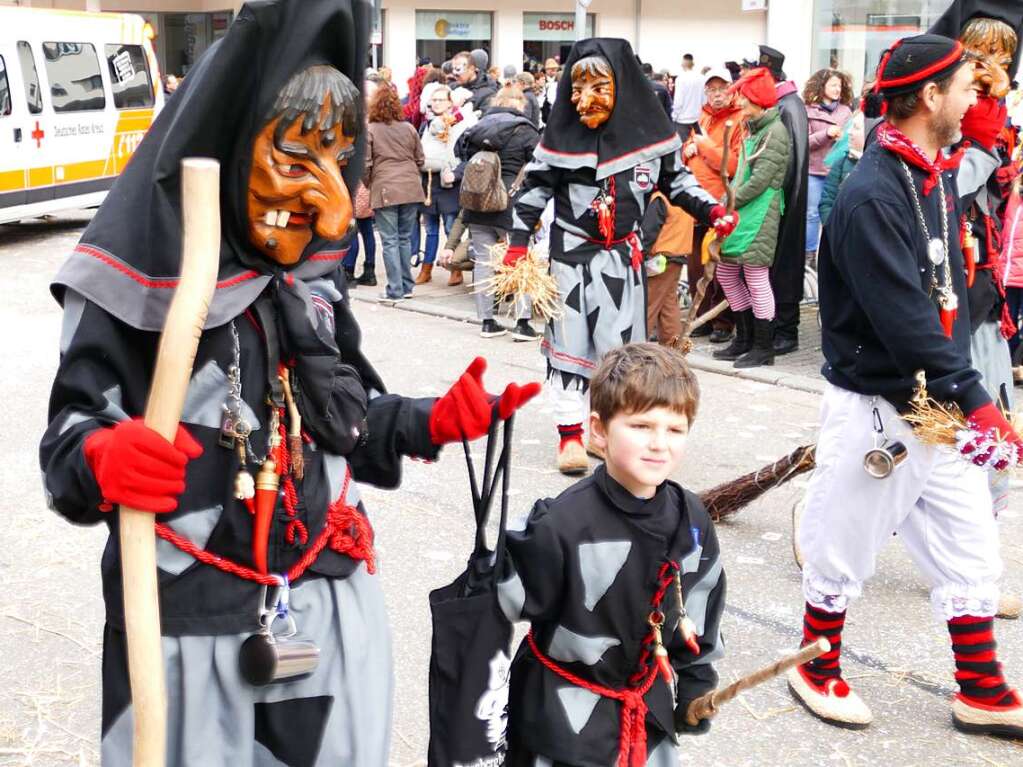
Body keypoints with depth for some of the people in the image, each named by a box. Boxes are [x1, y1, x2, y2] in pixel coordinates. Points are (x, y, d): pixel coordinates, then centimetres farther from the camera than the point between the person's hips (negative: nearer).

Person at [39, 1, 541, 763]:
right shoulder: (138, 275, -13)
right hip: (191, 616, -5)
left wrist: (431, 422, -2)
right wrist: (99, 463, -32)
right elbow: (71, 431, -10)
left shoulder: (316, 275, 5)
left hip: (335, 599, 5)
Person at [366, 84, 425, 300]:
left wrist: (367, 185, 11)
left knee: (390, 241, 1)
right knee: (405, 238, 14)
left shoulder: (369, 130, -4)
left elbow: (366, 165, -5)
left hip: (384, 191, -4)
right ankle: (407, 286, 18)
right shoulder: (409, 129, 8)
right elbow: (420, 160, 13)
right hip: (411, 189, 4)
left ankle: (395, 290, 1)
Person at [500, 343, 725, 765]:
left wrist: (694, 687, 13)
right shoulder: (564, 522, -25)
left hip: (651, 710, 6)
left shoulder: (691, 519, -5)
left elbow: (699, 610, 8)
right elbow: (506, 597, -19)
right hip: (563, 716, -5)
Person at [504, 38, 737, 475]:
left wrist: (711, 210, -5)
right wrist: (517, 245, -6)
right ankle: (569, 432, 12)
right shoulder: (562, 135, -10)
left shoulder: (647, 132, -7)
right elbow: (534, 190, -2)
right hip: (571, 252, -1)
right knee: (569, 341, 3)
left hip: (622, 254, 1)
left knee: (621, 344, 3)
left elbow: (675, 179, 7)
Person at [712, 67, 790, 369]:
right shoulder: (755, 129, 16)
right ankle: (745, 339, 24)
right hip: (742, 213, 10)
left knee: (755, 278, -6)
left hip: (760, 215, -10)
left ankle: (763, 347, 5)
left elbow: (761, 180, -17)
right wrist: (730, 201, 6)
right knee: (726, 272, 13)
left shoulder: (775, 131, -12)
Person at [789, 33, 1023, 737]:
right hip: (877, 408, -8)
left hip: (940, 404, 8)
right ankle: (818, 672, 31)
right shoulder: (870, 196, -22)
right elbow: (903, 318, -26)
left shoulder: (938, 178, 7)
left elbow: (949, 291, 11)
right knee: (844, 550, 10)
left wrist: (963, 389, 2)